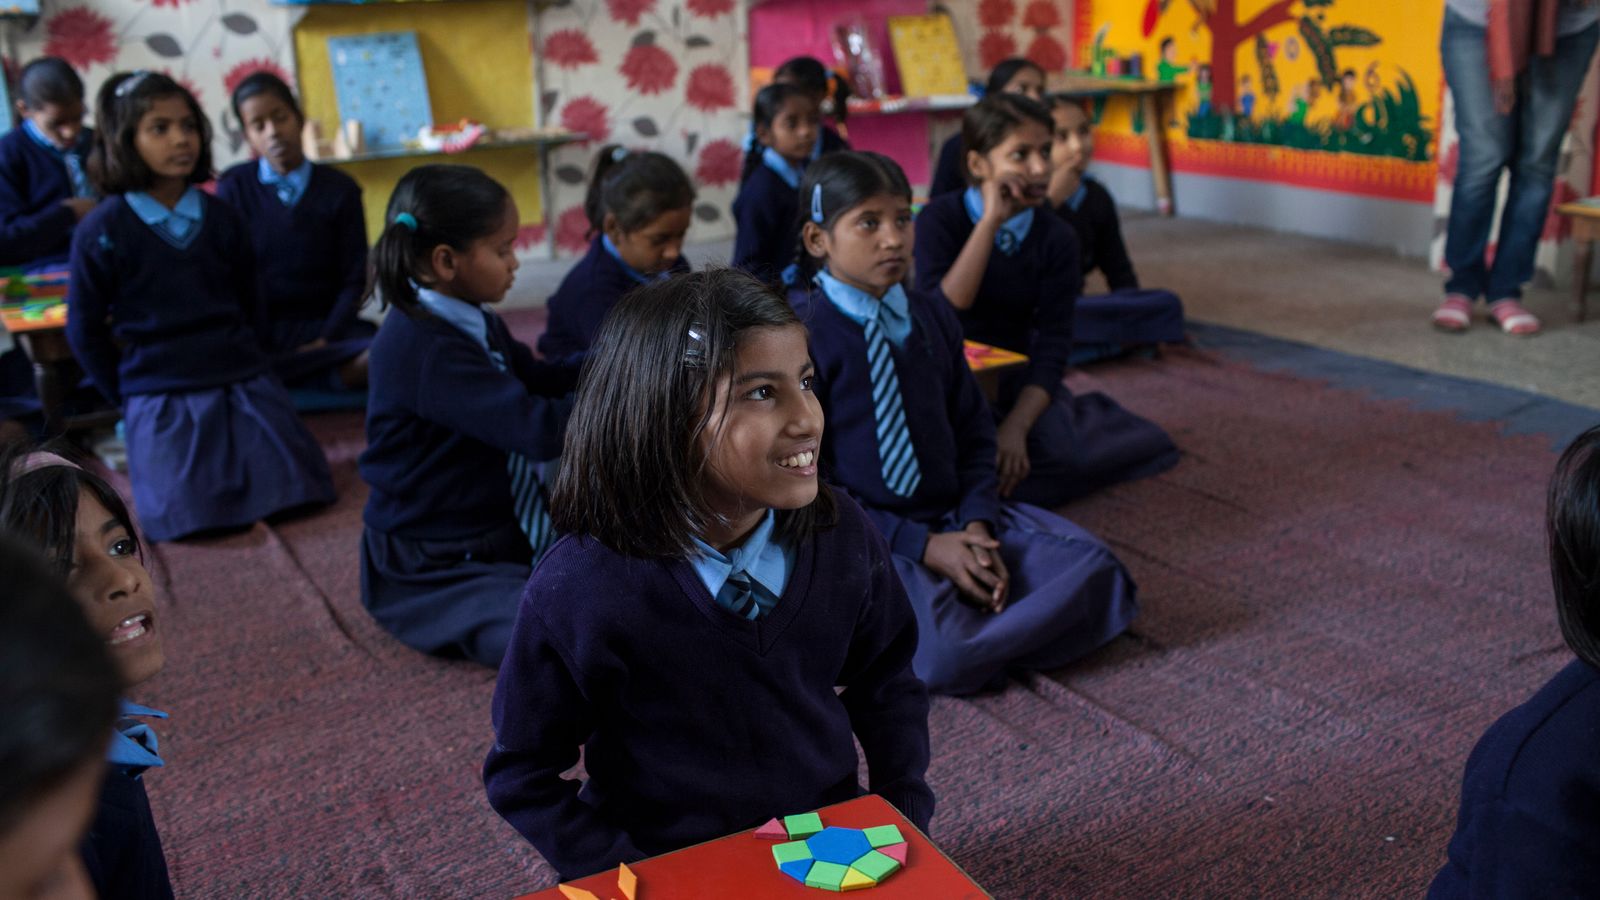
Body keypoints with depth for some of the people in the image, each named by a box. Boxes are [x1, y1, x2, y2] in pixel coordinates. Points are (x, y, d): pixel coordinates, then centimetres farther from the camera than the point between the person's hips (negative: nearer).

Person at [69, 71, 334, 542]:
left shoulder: (221, 216, 2)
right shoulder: (101, 232, -8)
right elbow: (84, 330, -1)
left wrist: (239, 358, 7)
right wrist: (129, 399, 1)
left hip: (243, 381, 3)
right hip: (159, 396, -3)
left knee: (295, 493, -11)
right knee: (191, 519, -17)